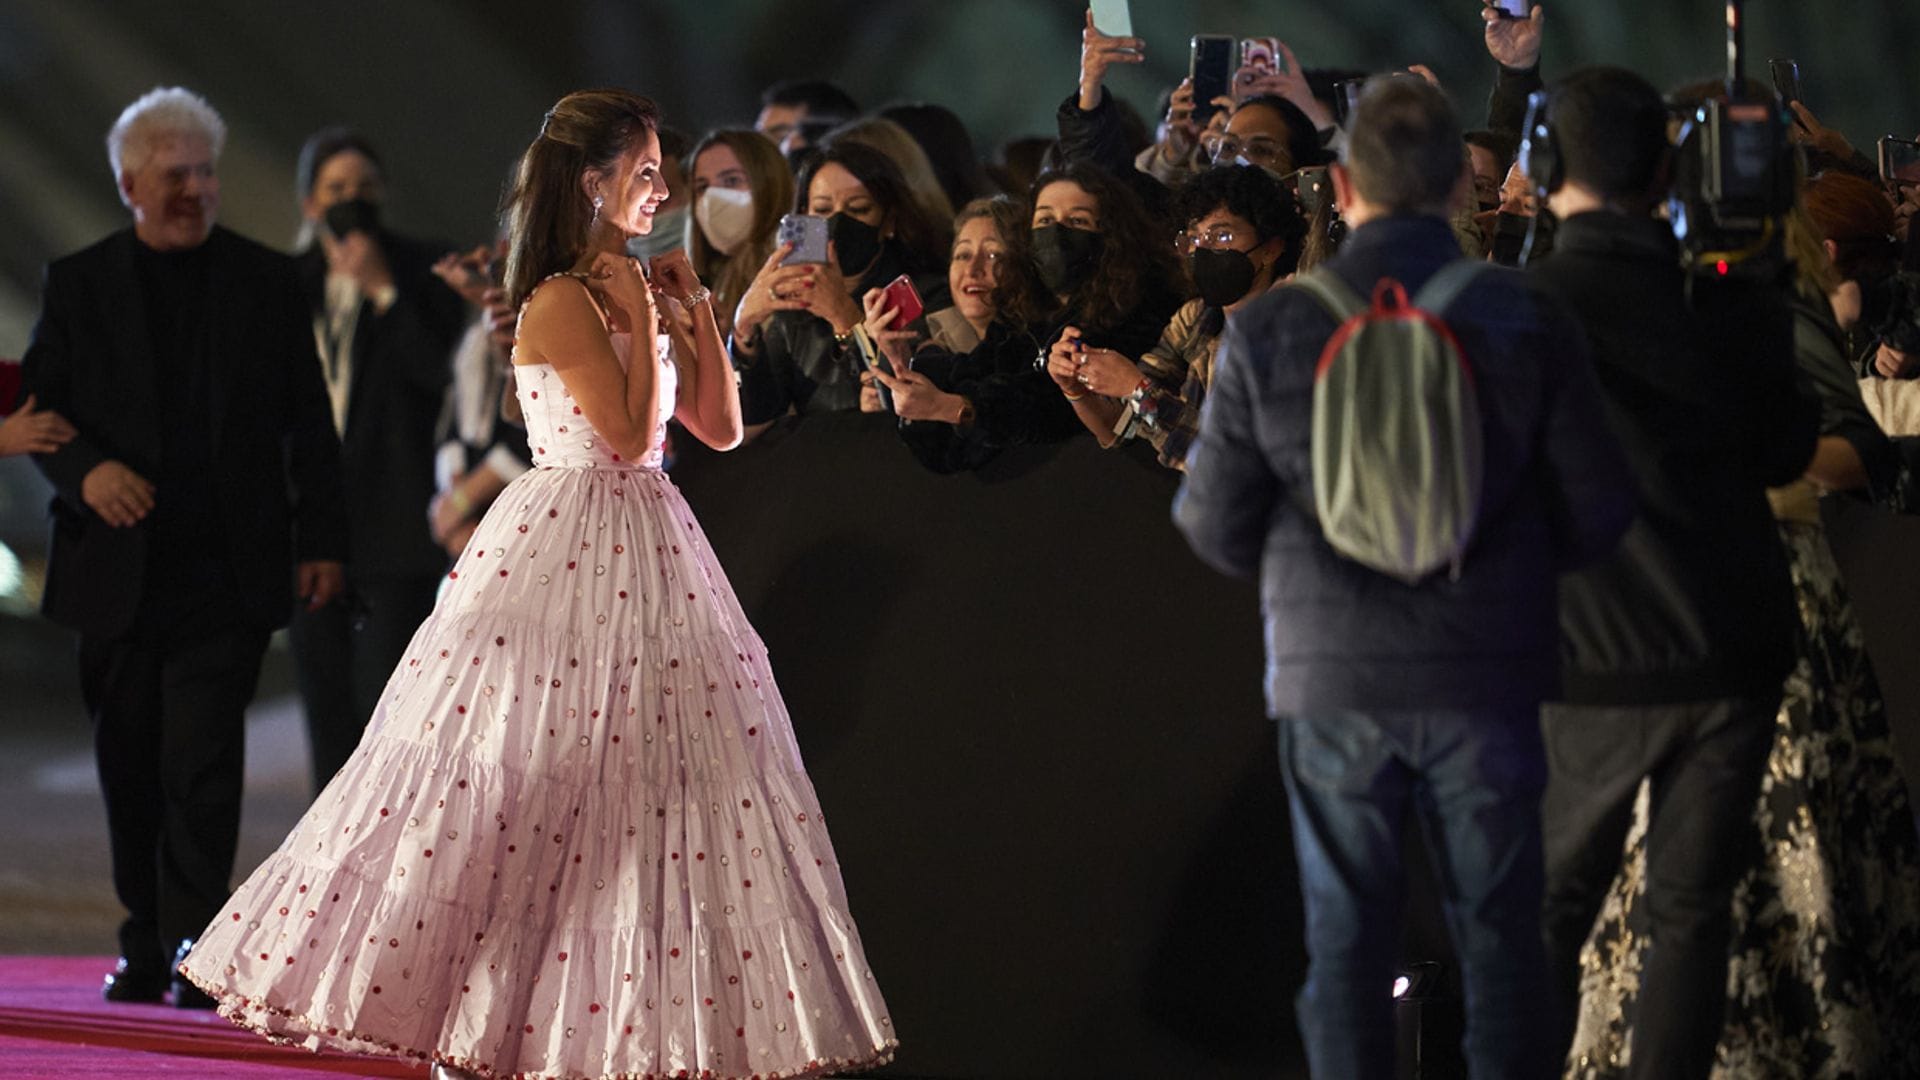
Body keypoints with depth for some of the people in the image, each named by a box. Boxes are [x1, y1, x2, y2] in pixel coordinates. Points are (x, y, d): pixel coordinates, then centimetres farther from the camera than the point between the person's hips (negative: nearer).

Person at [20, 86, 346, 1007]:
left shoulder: (266, 282, 8)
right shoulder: (78, 284, 7)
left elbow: (308, 422, 10)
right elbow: (36, 407, 5)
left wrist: (321, 539, 4)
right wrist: (84, 471, -15)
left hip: (226, 574, -1)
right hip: (118, 565, 2)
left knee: (203, 764, -13)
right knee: (130, 767, 8)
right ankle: (145, 948, 19)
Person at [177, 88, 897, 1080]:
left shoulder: (627, 292, 13)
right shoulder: (562, 301, -12)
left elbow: (720, 427, 13)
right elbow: (629, 432, -20)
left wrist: (695, 309, 7)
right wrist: (643, 316, -13)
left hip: (644, 553, 9)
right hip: (570, 544, -9)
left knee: (649, 783, 7)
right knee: (532, 775, -5)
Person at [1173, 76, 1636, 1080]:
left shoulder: (1268, 334, -8)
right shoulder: (1526, 325, -8)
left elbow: (1218, 526, -4)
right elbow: (1598, 511, -3)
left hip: (1334, 683, 0)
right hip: (1482, 685, 0)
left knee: (1347, 935, 9)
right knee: (1497, 933, 9)